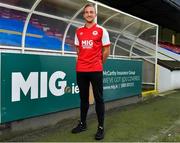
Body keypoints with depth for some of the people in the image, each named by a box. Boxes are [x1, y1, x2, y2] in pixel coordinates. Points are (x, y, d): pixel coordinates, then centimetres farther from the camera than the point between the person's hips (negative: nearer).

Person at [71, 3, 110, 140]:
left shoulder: (101, 30, -1)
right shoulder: (78, 31, 10)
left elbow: (106, 51, 2)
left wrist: (98, 63, 8)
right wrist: (84, 61, 13)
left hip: (96, 70, -4)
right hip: (80, 70, 4)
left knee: (98, 98, 0)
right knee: (83, 98, 13)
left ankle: (101, 127, 8)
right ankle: (83, 123, 25)